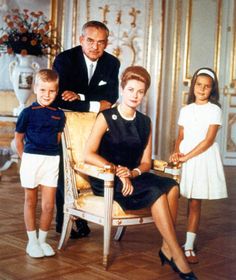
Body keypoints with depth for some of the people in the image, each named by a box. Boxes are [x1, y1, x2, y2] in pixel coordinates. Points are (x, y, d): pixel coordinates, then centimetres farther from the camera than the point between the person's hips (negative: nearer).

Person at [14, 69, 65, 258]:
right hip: (31, 159, -2)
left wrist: (50, 154, 5)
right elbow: (18, 138, 3)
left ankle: (42, 240, 21)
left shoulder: (59, 114, 4)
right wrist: (26, 158, 1)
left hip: (52, 161, 3)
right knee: (31, 202, 10)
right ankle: (32, 241, 21)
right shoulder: (28, 113, -4)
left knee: (49, 205, 4)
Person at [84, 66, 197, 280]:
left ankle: (167, 248, -17)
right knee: (156, 192, -28)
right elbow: (88, 154, -13)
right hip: (106, 180, -5)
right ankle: (178, 257, -20)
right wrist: (117, 171, -22)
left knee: (172, 187, -25)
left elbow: (146, 163, 7)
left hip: (133, 176, 5)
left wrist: (132, 173, -15)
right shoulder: (106, 117, -3)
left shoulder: (145, 122, 11)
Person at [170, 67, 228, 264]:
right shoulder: (185, 110, 12)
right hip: (184, 159, 3)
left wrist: (187, 157, -14)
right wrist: (177, 153, -7)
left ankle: (189, 246, 5)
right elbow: (180, 137, 13)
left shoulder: (214, 110, -2)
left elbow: (208, 140, -10)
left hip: (203, 158, -3)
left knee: (195, 203, -1)